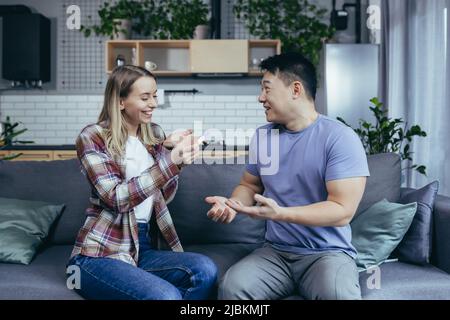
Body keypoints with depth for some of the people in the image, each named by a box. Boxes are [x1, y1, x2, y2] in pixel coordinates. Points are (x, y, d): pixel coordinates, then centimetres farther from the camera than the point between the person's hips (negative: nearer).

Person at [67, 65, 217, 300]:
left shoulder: (154, 134, 10)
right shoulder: (92, 137, -6)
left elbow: (163, 197, 9)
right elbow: (116, 198, -18)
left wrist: (174, 155, -7)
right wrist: (170, 162, -25)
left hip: (142, 247, 6)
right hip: (100, 253, -5)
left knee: (205, 270, -22)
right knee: (167, 296, -29)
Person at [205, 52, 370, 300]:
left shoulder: (340, 138, -10)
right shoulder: (261, 136, 8)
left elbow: (342, 210, -16)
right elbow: (250, 185, 20)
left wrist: (280, 213, -26)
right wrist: (232, 204, -3)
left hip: (328, 252, -4)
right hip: (275, 252, 4)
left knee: (338, 294, -35)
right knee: (231, 287, -24)